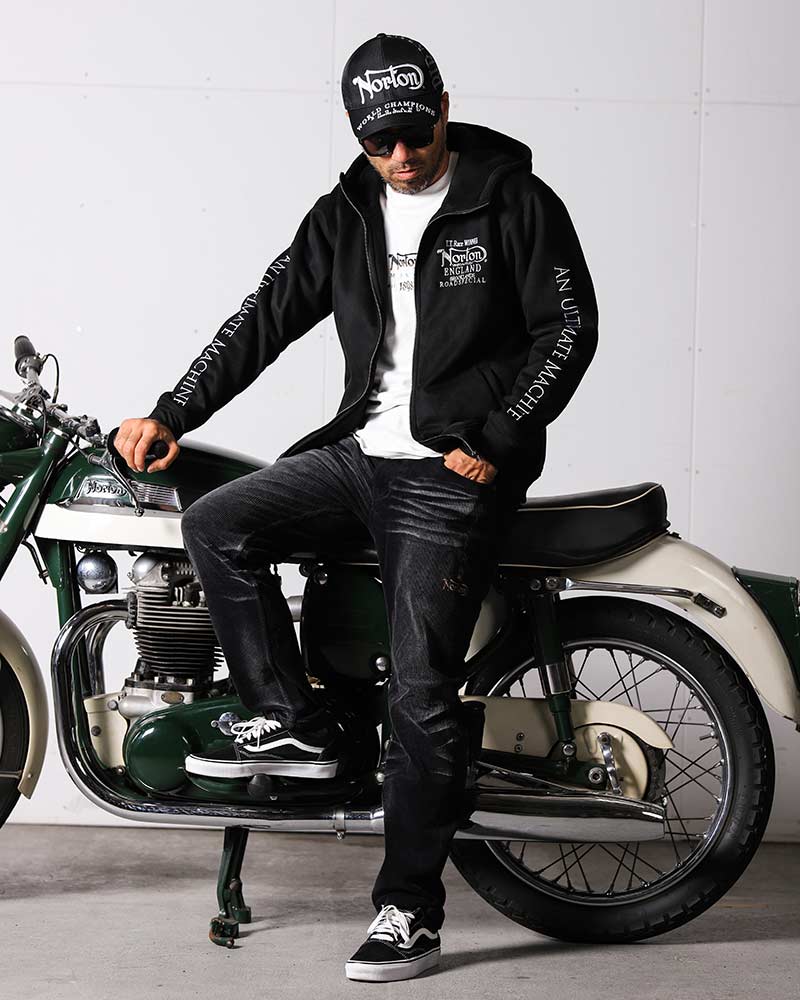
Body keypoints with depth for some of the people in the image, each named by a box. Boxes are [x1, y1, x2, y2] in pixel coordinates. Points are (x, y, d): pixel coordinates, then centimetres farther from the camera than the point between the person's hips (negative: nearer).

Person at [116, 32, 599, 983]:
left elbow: (569, 328, -5)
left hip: (457, 476, -6)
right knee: (214, 524, -12)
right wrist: (171, 413, 0)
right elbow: (268, 316, 9)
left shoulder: (515, 201, -3)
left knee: (421, 694, -9)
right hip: (358, 451, 6)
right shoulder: (345, 216, 10)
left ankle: (409, 910, -1)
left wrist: (495, 442, -13)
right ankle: (293, 724, -1)